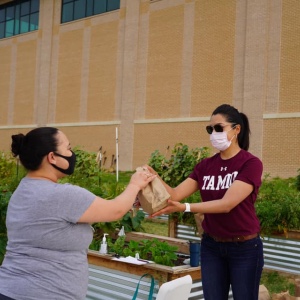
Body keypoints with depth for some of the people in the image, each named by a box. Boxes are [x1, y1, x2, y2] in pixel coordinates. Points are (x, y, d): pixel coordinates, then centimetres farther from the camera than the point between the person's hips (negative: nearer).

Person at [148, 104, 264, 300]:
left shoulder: (251, 163, -13)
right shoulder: (206, 166, 3)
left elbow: (227, 203, -24)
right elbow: (176, 194, -4)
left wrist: (184, 208, -33)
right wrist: (155, 178, -22)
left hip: (244, 247, -5)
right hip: (211, 246, 5)